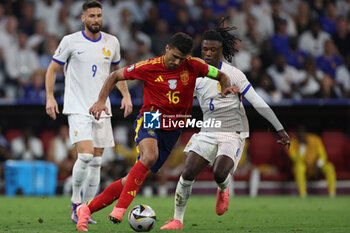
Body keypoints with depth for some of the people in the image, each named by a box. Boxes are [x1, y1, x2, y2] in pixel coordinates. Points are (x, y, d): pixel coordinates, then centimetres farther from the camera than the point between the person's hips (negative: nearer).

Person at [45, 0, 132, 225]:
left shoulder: (112, 42, 8)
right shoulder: (71, 41, -4)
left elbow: (117, 70, 23)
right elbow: (53, 69, 3)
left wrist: (126, 95, 11)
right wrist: (50, 97, -7)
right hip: (77, 108, -5)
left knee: (96, 162, 4)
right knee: (85, 155, -20)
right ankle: (75, 201, -1)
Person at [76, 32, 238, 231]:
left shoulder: (193, 66, -2)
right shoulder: (149, 67, -7)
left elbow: (221, 75, 12)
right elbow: (115, 76, 5)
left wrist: (226, 88, -11)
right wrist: (101, 101, -8)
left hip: (172, 131, 3)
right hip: (150, 121, -3)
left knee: (133, 180, -1)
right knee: (150, 156, -36)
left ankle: (87, 209, 8)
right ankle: (120, 208, -34)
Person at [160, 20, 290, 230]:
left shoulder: (233, 74, -11)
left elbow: (258, 103, -10)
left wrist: (280, 129, -10)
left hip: (233, 133, -4)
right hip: (208, 132, 5)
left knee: (220, 174, -26)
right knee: (187, 174, -8)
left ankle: (224, 190, 12)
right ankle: (177, 220, 7)